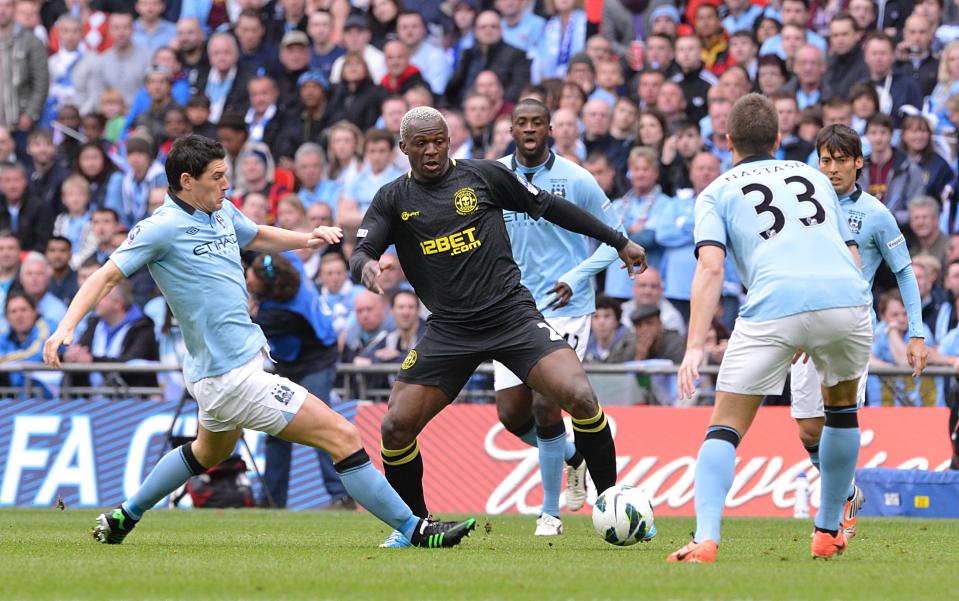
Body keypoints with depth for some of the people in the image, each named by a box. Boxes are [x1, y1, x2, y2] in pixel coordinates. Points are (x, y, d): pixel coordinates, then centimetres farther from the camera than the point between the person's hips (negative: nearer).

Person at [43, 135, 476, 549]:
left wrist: (306, 238, 9)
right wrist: (67, 327, -27)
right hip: (233, 376, -11)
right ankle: (414, 529, -6)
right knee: (343, 438, -11)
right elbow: (107, 276, -15)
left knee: (208, 453, 36)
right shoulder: (162, 228, -16)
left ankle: (125, 516, 47)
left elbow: (257, 237, 27)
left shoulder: (221, 213, 8)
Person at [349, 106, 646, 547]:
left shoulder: (483, 176, 3)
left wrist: (619, 241, 16)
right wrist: (367, 267, -30)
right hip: (449, 330, 1)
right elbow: (359, 255, -3)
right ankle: (415, 524, 15)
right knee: (395, 428, -9)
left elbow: (550, 208, 13)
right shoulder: (393, 199, 6)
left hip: (513, 315, -1)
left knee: (580, 398, -21)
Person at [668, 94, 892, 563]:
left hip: (774, 305, -3)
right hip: (845, 296, 3)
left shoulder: (717, 193, 19)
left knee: (725, 427, 6)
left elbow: (711, 266, 2)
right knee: (842, 406, 30)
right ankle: (828, 531, 32)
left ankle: (705, 539, -14)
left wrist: (695, 347, -5)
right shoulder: (813, 177, 30)